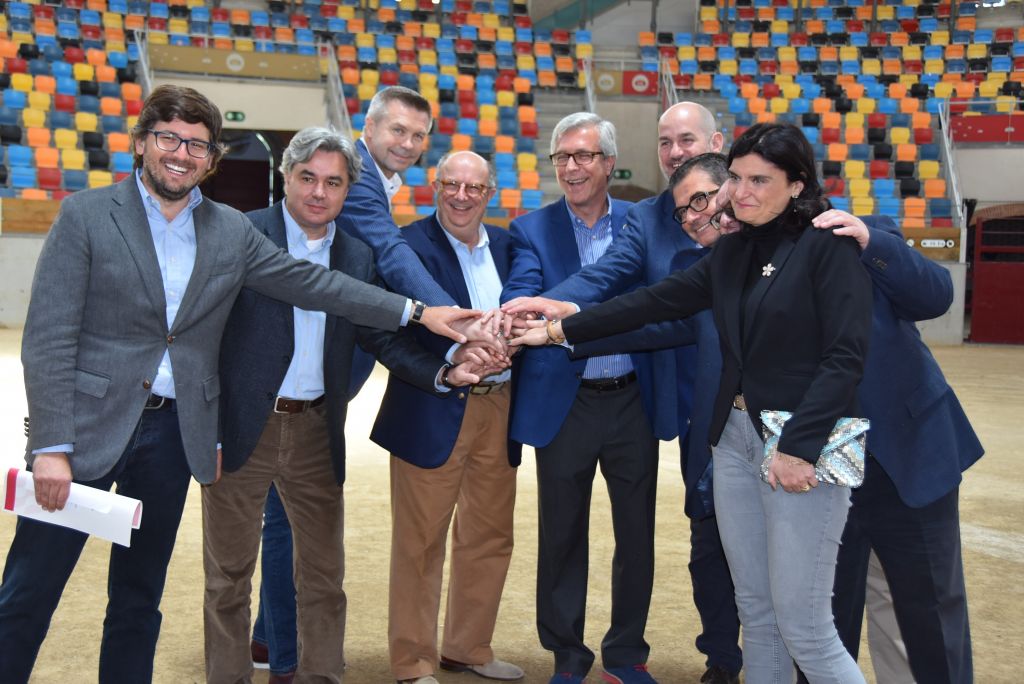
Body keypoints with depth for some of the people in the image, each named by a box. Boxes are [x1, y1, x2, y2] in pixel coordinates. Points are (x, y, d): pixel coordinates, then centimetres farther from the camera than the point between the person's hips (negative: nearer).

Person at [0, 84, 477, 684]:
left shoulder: (231, 232, 8)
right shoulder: (86, 215, -4)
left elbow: (313, 282, 10)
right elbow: (49, 337, -9)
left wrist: (416, 312, 4)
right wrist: (51, 447, -15)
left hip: (175, 433, 4)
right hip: (89, 426, -3)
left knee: (140, 599, 14)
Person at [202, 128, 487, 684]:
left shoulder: (358, 258, 7)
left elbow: (381, 338, 8)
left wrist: (442, 372, -8)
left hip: (316, 430, 4)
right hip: (241, 427, -4)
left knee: (324, 571, 11)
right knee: (228, 574, 9)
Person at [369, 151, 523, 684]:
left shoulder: (504, 245, 12)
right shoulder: (412, 245, -8)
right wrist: (460, 352, -39)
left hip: (497, 409, 6)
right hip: (433, 412, -6)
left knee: (489, 538, 15)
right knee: (420, 541, 3)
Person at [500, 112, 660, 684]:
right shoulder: (533, 229, 1)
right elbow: (520, 298, -15)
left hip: (633, 401, 1)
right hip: (564, 405, -1)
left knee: (637, 533, 11)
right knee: (562, 534, 9)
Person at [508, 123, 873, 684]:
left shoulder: (830, 246, -10)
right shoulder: (733, 250, 11)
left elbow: (845, 357, -16)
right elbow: (656, 301, 11)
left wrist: (800, 447, -21)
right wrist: (559, 330, 8)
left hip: (802, 445, -7)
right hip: (735, 436, 7)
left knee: (803, 625, -3)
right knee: (755, 611, 14)